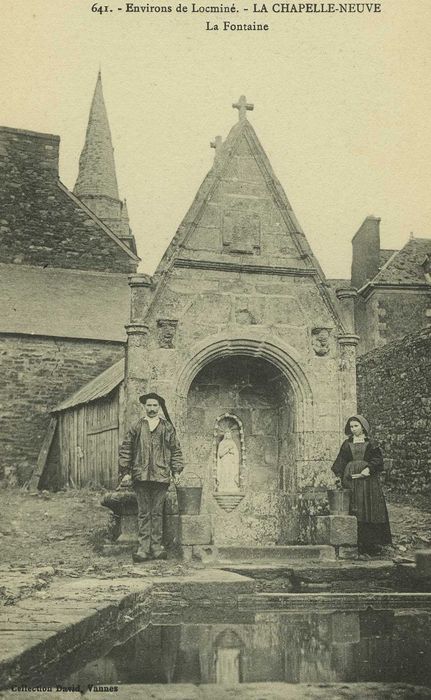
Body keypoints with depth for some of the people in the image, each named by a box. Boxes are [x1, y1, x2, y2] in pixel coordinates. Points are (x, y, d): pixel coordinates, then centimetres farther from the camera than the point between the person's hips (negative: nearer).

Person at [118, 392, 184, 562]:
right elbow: (126, 448, 10)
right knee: (144, 513, 3)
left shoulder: (167, 427, 9)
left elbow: (176, 449, 12)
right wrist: (123, 470, 4)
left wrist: (176, 470, 5)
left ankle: (156, 547, 11)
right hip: (141, 476, 0)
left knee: (157, 513, 4)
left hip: (161, 476, 0)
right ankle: (143, 548, 6)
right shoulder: (137, 427, 8)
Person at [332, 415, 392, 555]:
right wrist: (339, 475, -5)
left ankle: (371, 543, 0)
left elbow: (377, 459, -2)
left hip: (368, 480, -1)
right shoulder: (347, 444, 13)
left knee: (369, 510, -4)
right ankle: (356, 543, -3)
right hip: (351, 480, 1)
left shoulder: (370, 443, 7)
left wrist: (368, 469, -17)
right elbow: (340, 462, 9)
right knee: (354, 511, -4)